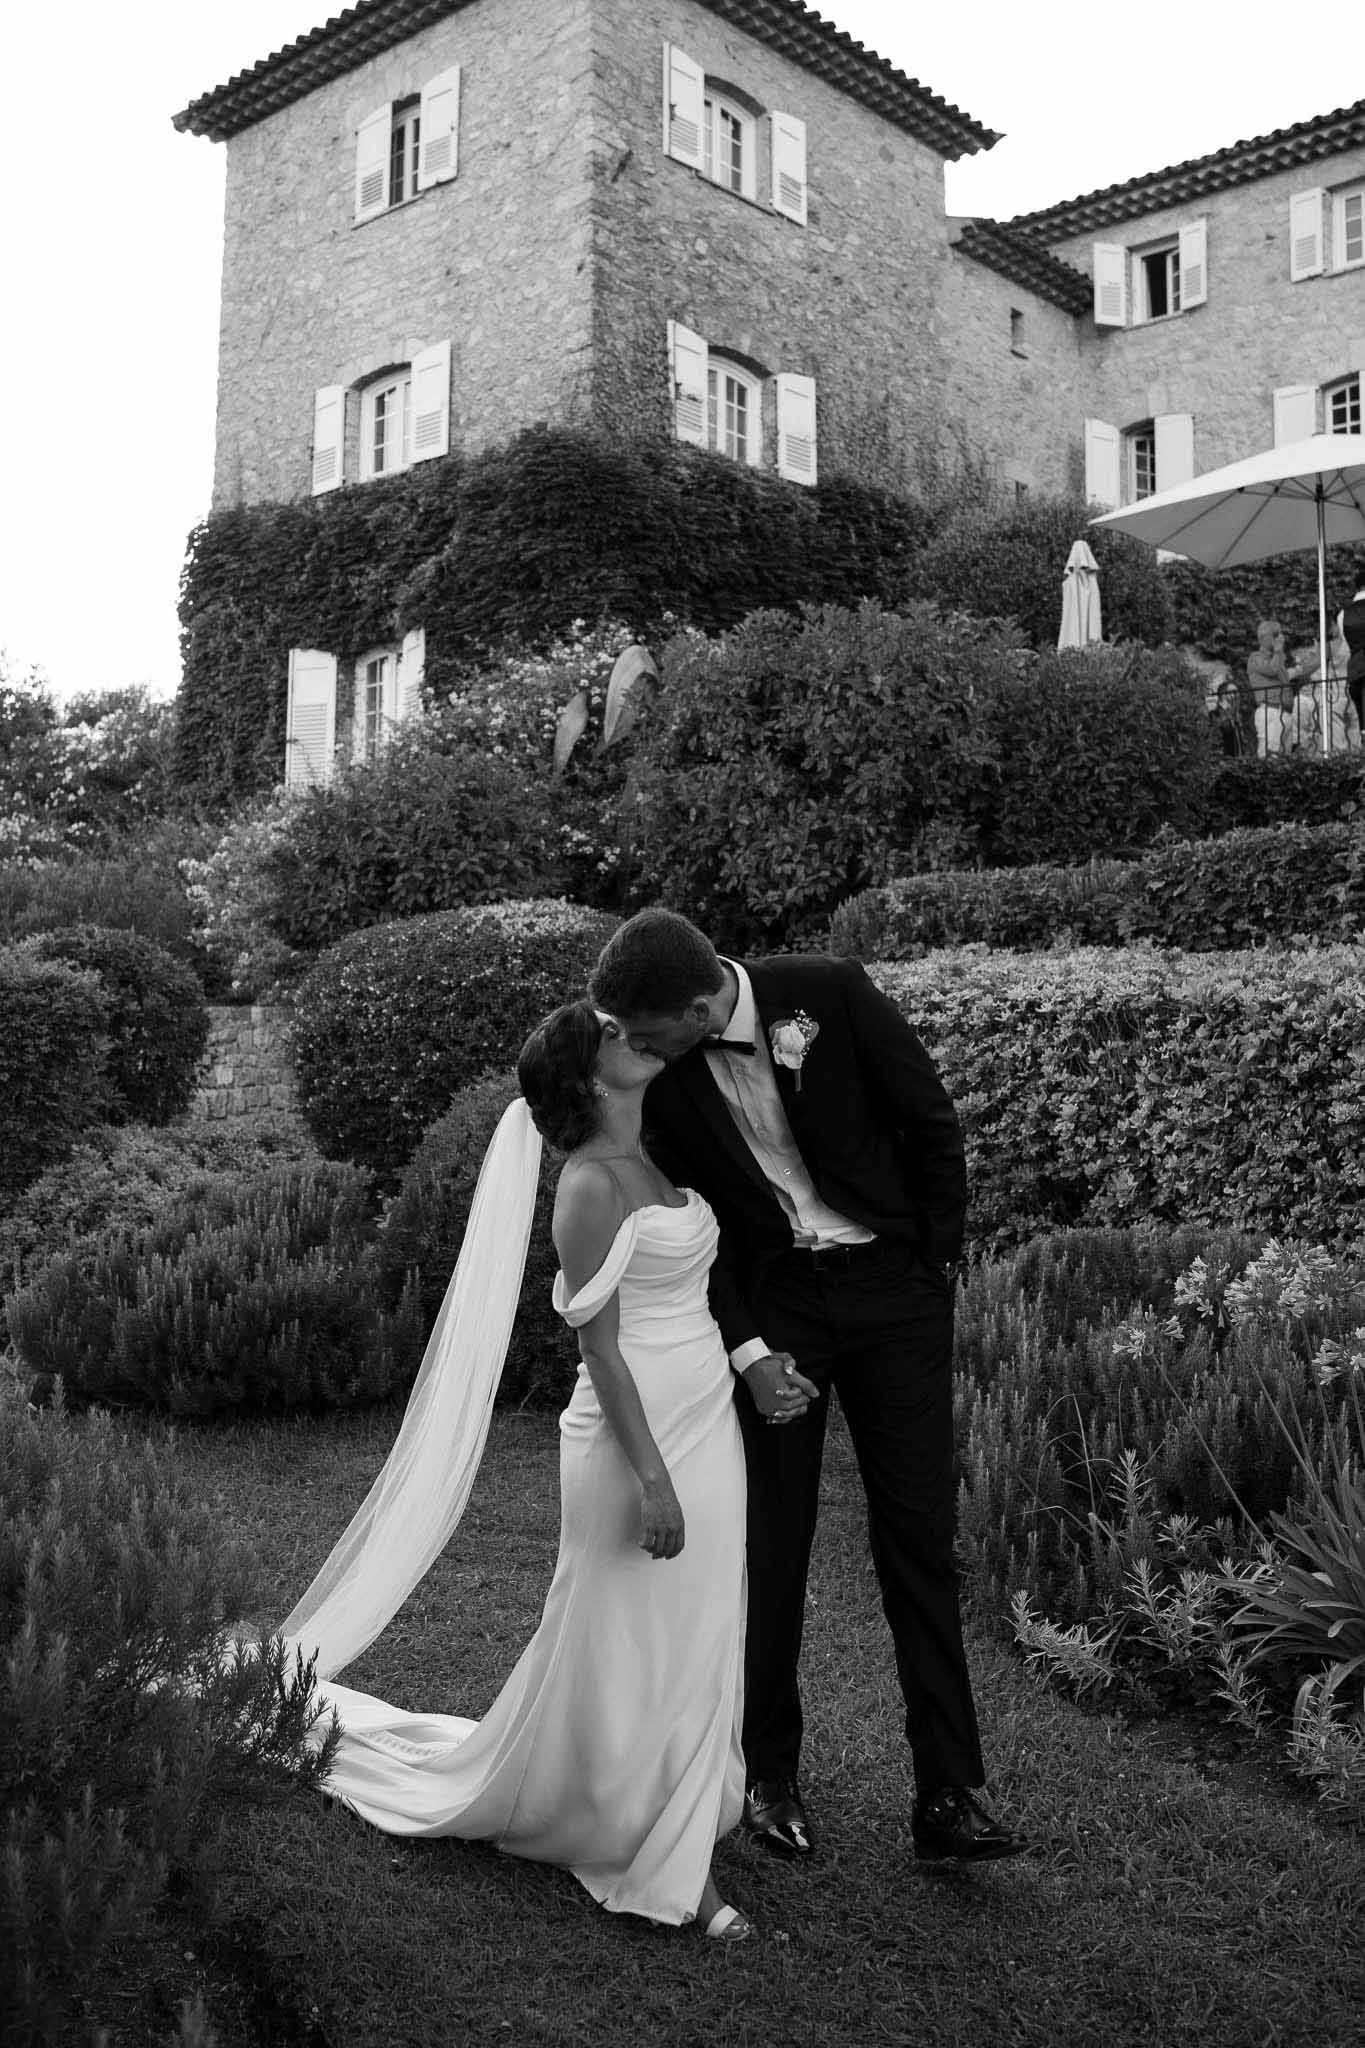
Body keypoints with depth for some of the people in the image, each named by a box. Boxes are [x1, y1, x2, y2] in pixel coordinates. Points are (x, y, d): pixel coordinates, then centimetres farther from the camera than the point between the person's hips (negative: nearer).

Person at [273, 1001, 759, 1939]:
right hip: (637, 1436, -8)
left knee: (696, 1647, 16)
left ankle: (683, 1861, 31)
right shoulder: (590, 1185, -17)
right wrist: (651, 1475, -18)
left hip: (707, 1427, 8)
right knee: (626, 1650, 6)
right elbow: (600, 1347, -18)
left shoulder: (657, 1157, 9)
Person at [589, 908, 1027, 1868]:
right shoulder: (661, 1077, -10)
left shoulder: (830, 991, -16)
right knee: (770, 1546, 7)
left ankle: (950, 1795, 11)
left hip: (892, 1285, -1)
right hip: (768, 1304, 1)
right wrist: (746, 1349, -9)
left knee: (920, 1539, 2)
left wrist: (936, 1266, 0)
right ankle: (771, 1774, 25)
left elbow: (933, 1122, -5)